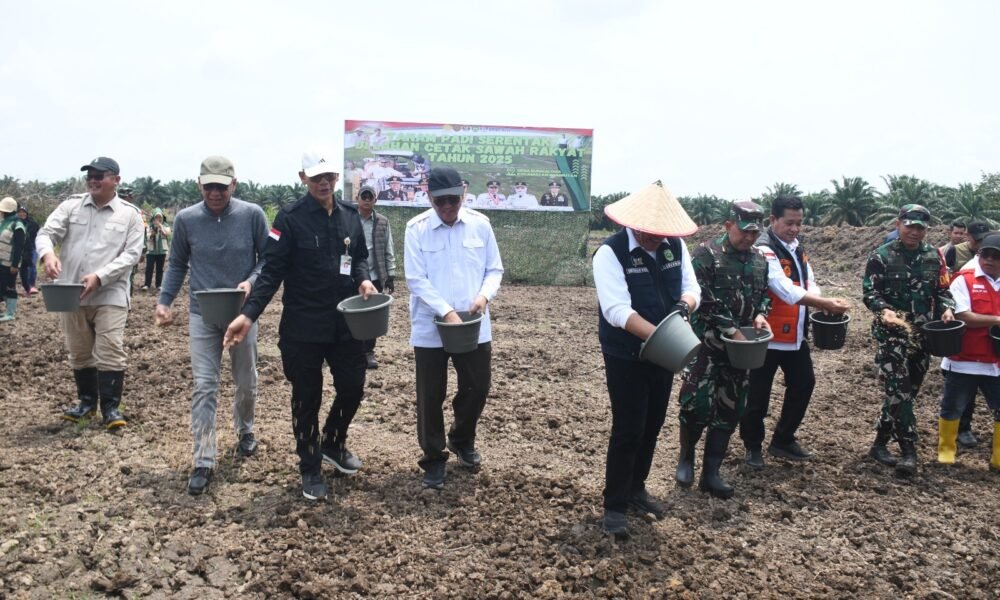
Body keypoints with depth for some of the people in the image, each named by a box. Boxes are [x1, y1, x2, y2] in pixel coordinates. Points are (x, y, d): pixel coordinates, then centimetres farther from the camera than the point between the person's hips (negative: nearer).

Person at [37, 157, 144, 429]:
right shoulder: (71, 205, 6)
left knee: (111, 352, -6)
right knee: (79, 352, 14)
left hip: (110, 294, -3)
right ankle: (87, 401, 29)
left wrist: (99, 277, -19)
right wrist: (47, 253, -26)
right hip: (71, 293, 3)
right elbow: (46, 232, -1)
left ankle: (111, 407, 4)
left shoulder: (130, 213, -1)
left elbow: (131, 254, -8)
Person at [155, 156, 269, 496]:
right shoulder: (186, 219, -5)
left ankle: (245, 431, 43)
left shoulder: (252, 215, -9)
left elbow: (268, 258, -1)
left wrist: (251, 281, -19)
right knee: (204, 387, -3)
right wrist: (164, 301, -2)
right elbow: (177, 265, 7)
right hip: (202, 314, 0)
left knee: (246, 382, 15)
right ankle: (204, 462, 3)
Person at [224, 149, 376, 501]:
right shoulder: (290, 218, -10)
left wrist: (363, 279, -6)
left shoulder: (350, 215, 6)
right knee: (307, 397, 7)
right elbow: (272, 271, -14)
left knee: (353, 387, 11)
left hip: (345, 323, 5)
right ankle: (310, 468, 25)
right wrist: (249, 314, -24)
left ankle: (333, 444, 39)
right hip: (302, 327, -4)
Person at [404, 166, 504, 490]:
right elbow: (416, 279, -12)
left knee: (477, 387, 12)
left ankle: (462, 440, 40)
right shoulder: (416, 229, -9)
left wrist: (484, 295, -14)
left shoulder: (480, 224, -1)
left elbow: (495, 269, 5)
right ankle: (434, 459, 23)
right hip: (430, 328, -2)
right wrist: (447, 312, -22)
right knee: (430, 397, 6)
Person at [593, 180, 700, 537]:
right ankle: (614, 505, 12)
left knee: (652, 427, 16)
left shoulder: (675, 246, 1)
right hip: (625, 356, -6)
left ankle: (636, 489, 34)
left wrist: (684, 305, -23)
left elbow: (691, 287, 2)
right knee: (628, 430, -3)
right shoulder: (611, 252, -19)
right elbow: (618, 310, -28)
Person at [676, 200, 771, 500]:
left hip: (741, 346, 6)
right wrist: (731, 330, -20)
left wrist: (761, 315, -1)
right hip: (706, 343, -6)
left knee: (729, 410, 7)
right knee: (698, 405, -9)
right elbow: (704, 300, -18)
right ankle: (686, 456, 19)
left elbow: (764, 294, 20)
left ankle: (711, 473, 18)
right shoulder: (706, 254, -10)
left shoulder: (760, 259, 10)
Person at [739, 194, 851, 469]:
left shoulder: (796, 246, 10)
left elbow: (809, 282, 11)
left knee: (803, 383, 14)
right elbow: (788, 291, -28)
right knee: (758, 393, 2)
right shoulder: (764, 250, -19)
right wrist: (827, 304, -30)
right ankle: (753, 446, 20)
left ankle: (783, 440, 29)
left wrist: (822, 305, -10)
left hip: (795, 333, 9)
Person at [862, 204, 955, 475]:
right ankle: (908, 451, -8)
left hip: (923, 334, 5)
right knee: (899, 392, -11)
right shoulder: (881, 256, -5)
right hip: (892, 333, -5)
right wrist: (884, 310, -25)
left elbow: (942, 290, 14)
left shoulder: (934, 256, 9)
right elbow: (870, 292, -7)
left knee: (907, 391, 11)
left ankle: (880, 443, 23)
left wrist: (946, 308, -6)